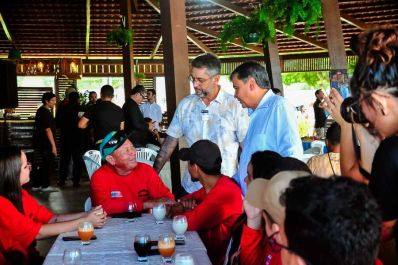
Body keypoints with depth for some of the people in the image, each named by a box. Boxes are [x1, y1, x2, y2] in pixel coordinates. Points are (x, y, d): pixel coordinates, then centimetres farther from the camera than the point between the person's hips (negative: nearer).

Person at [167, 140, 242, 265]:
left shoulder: (225, 193, -28)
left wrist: (174, 211, -11)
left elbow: (190, 222, -32)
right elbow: (195, 197, 16)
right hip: (205, 244, 7)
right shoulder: (212, 185, 1)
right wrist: (187, 202, -8)